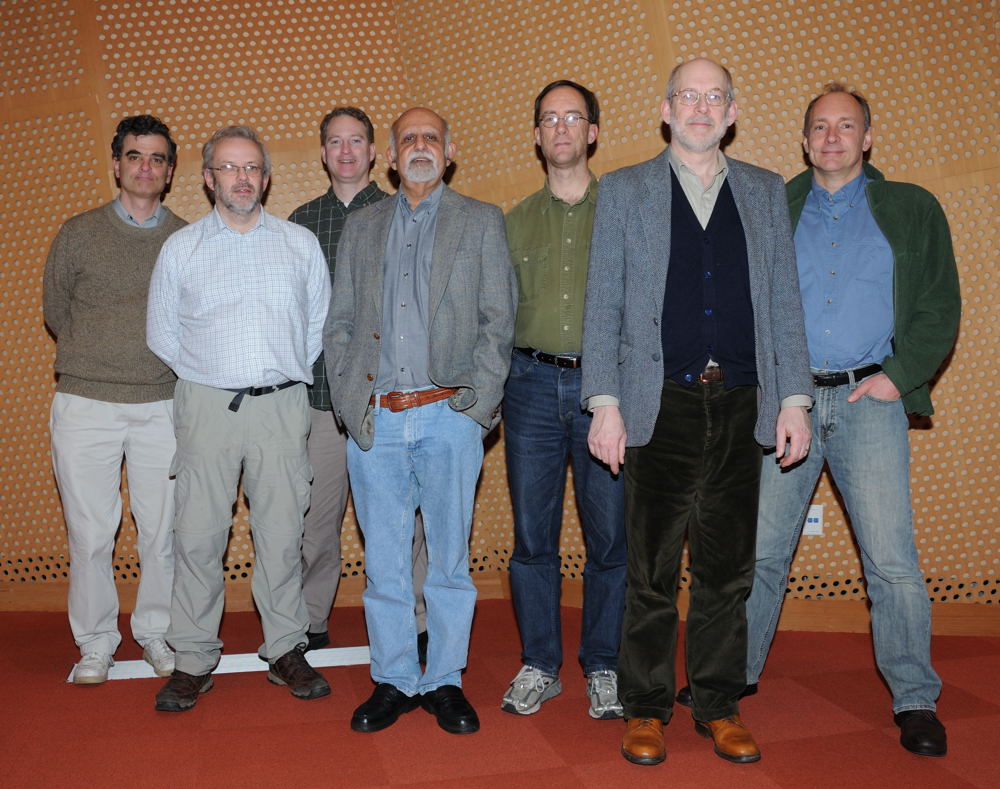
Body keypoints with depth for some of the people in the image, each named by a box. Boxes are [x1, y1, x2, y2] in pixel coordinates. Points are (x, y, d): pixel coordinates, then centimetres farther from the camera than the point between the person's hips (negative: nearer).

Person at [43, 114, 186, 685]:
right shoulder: (78, 234, 6)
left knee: (163, 531, 4)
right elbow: (56, 312, 15)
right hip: (86, 404, 0)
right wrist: (100, 357, 10)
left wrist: (168, 357, 5)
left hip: (162, 406, 0)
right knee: (90, 533, 3)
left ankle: (157, 634, 22)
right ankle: (96, 643, 19)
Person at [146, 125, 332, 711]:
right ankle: (194, 659, 13)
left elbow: (320, 323, 12)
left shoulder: (301, 243, 10)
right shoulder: (180, 248, 9)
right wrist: (205, 377, 9)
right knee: (199, 534, 0)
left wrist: (289, 377, 8)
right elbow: (162, 334, 13)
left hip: (283, 405, 0)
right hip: (207, 405, 0)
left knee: (282, 531, 3)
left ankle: (287, 651, 16)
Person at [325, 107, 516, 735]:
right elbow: (339, 323, 13)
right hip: (374, 422, 3)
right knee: (384, 562, 8)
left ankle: (445, 681, 20)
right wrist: (349, 400, 0)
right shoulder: (362, 227, 16)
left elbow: (498, 322, 2)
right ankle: (394, 681, 22)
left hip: (448, 417, -2)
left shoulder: (481, 222, 9)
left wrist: (476, 405, -8)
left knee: (449, 559, 5)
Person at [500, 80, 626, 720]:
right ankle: (539, 666, 21)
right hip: (533, 386, 2)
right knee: (532, 536, 6)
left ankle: (604, 668, 19)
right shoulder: (515, 222, 15)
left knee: (611, 538, 2)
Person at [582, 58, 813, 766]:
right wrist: (605, 403, -6)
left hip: (741, 406, 2)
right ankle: (646, 708, 19)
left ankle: (719, 706, 24)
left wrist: (794, 398, 3)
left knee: (728, 569, 9)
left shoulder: (766, 192, 14)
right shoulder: (625, 191, 8)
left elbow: (785, 303, 11)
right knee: (653, 571, 4)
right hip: (661, 406, -2)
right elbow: (603, 306, 2)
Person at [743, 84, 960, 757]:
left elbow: (940, 308, 7)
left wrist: (901, 375, -5)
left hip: (869, 400, -1)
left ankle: (916, 701, 11)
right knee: (760, 549, 5)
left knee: (892, 558, -5)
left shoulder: (912, 210, 11)